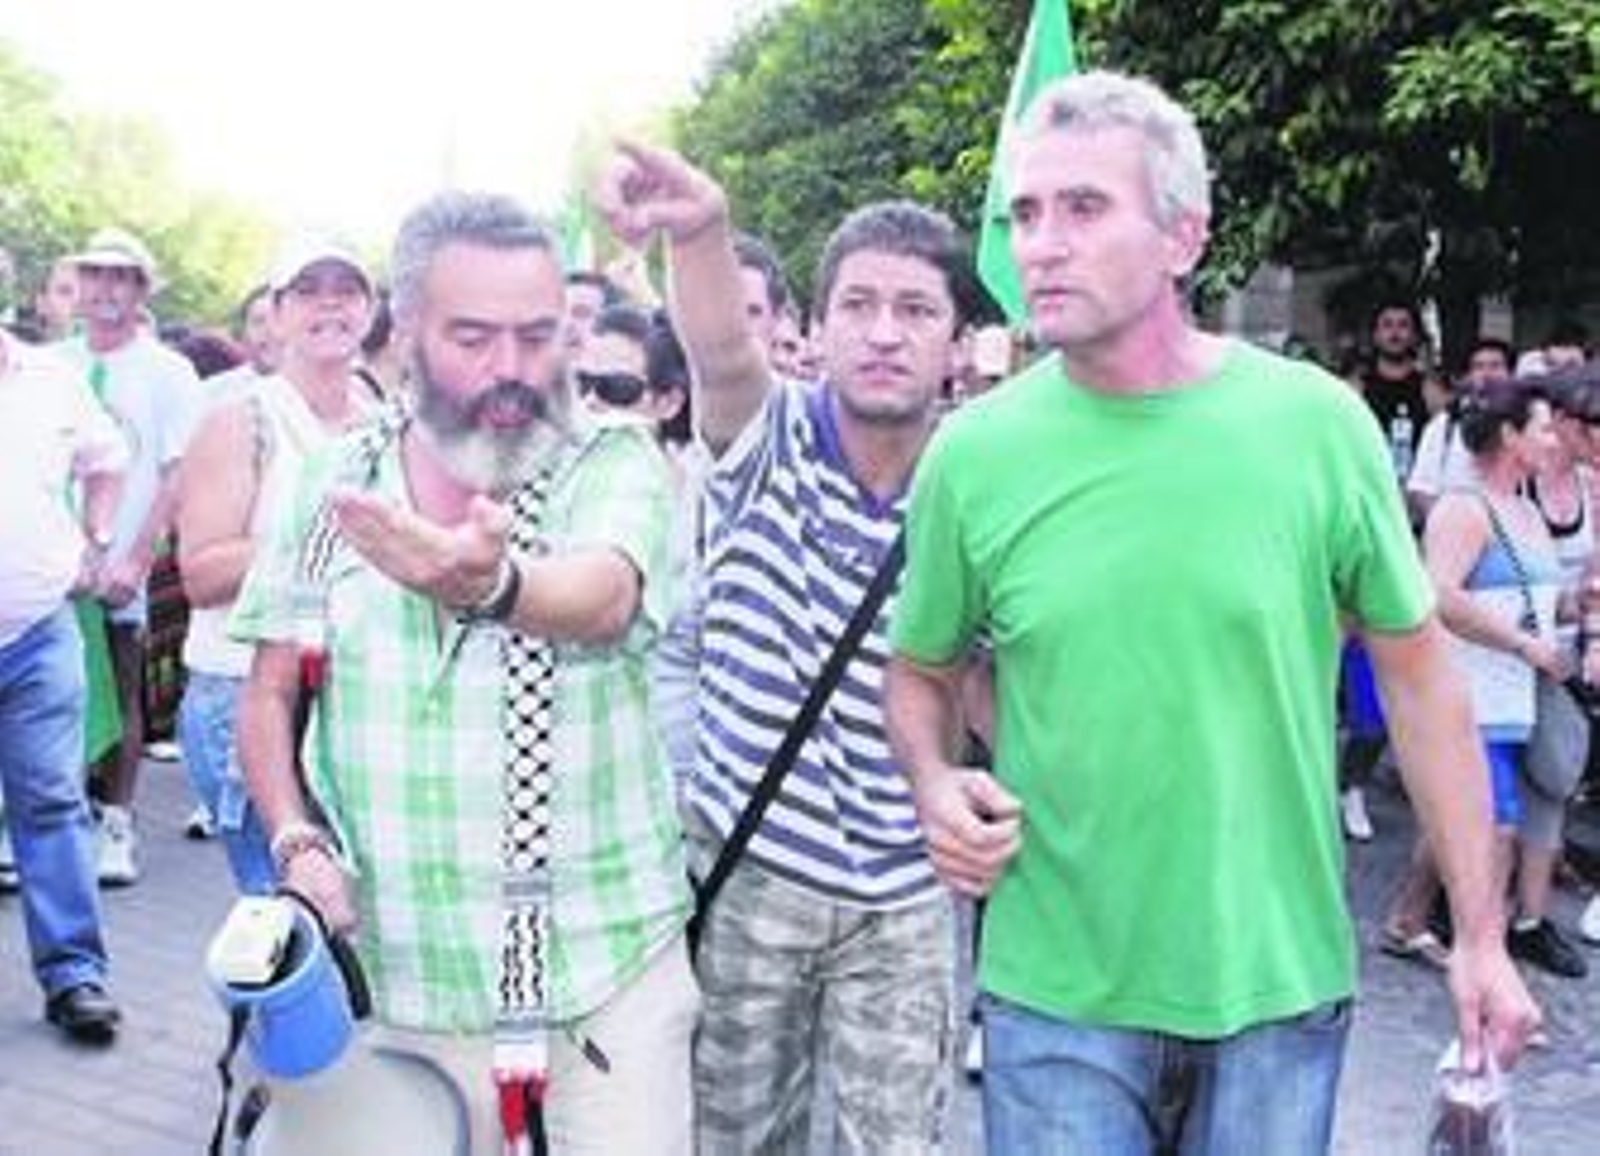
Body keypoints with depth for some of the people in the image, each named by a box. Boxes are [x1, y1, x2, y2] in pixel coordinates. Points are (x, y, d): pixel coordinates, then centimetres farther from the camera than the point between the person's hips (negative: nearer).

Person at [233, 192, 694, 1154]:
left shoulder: (618, 463, -7)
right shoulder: (333, 487, 2)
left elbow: (602, 599, -28)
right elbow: (270, 697, 8)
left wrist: (490, 585, -50)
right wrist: (298, 844, -9)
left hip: (614, 963, -2)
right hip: (412, 974, 2)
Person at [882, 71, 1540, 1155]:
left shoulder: (1318, 423, -8)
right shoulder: (973, 452, -6)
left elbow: (1418, 671, 0)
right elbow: (922, 673, 9)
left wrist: (1482, 933, 1)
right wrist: (936, 785, -12)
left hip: (1283, 984, 1)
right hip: (1056, 994, 0)